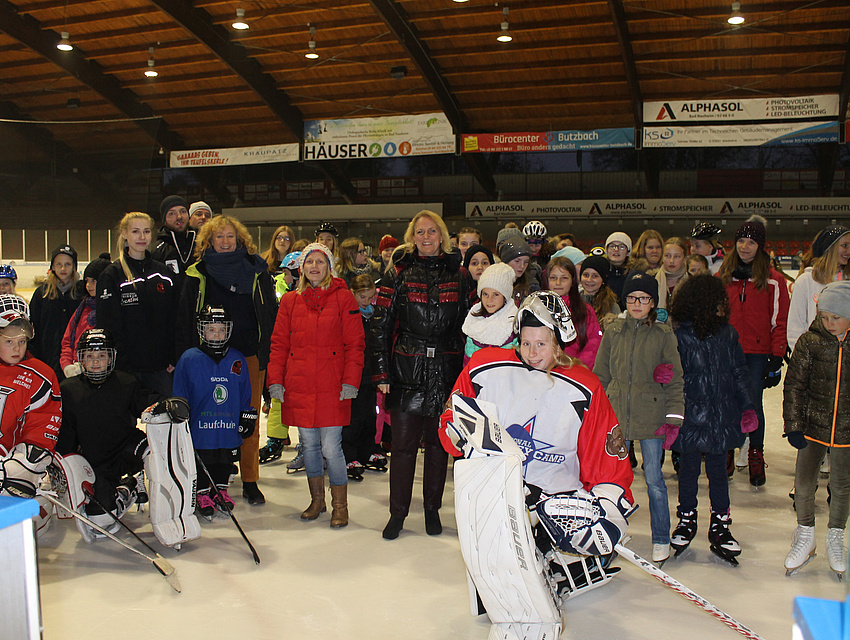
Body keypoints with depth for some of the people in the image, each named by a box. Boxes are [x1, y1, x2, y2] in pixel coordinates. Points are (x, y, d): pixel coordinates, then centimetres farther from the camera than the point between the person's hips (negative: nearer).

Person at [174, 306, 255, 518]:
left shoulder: (237, 359, 4)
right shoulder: (189, 359, -5)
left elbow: (245, 395, 13)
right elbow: (180, 399, -1)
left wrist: (247, 417, 9)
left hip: (230, 430, 3)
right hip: (200, 430, -3)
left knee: (225, 464, 14)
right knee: (202, 463, 8)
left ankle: (221, 491, 35)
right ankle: (202, 494, 27)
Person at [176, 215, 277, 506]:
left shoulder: (257, 271, 7)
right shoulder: (197, 274, 6)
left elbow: (270, 313, 6)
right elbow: (184, 318, 4)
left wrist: (268, 352, -2)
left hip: (249, 355, 0)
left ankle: (250, 481, 14)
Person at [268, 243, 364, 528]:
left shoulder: (343, 298, 2)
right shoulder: (290, 301, 11)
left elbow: (355, 344, -1)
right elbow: (279, 344, 11)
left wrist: (350, 381, -9)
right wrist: (276, 380, 2)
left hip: (332, 387, -3)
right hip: (299, 387, 3)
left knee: (331, 448, -4)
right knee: (309, 445, 12)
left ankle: (340, 505, 13)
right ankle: (317, 500, 28)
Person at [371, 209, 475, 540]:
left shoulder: (458, 274, 7)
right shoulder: (398, 273, 2)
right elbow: (381, 324, 0)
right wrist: (381, 372, -6)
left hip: (446, 371, 2)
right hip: (406, 371, -1)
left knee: (439, 442, 10)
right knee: (403, 442, 1)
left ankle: (432, 509, 26)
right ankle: (398, 512, 16)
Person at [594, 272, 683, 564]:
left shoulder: (663, 335, 1)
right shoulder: (613, 332, 7)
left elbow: (675, 379, 3)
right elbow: (600, 375, 13)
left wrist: (673, 416, -4)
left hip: (650, 414, -2)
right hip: (616, 414, 2)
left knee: (654, 479, 2)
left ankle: (661, 539, 18)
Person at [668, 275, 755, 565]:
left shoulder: (727, 333, 4)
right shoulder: (678, 335, -10)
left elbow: (739, 372, 10)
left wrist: (746, 406, 5)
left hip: (722, 417, 3)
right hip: (691, 417, -3)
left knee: (718, 470, 12)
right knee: (689, 469, 11)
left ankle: (720, 525, 24)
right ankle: (687, 520, 29)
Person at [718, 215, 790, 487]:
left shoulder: (774, 281, 0)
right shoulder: (722, 276, 7)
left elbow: (779, 321, 0)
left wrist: (776, 358, -4)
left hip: (757, 353, -2)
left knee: (754, 403, 0)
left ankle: (756, 457, 15)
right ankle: (725, 455, 20)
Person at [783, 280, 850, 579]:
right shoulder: (810, 342, -8)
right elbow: (795, 386, -2)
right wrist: (794, 425, -5)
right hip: (813, 425, 0)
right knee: (804, 483, 6)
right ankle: (805, 537, 29)